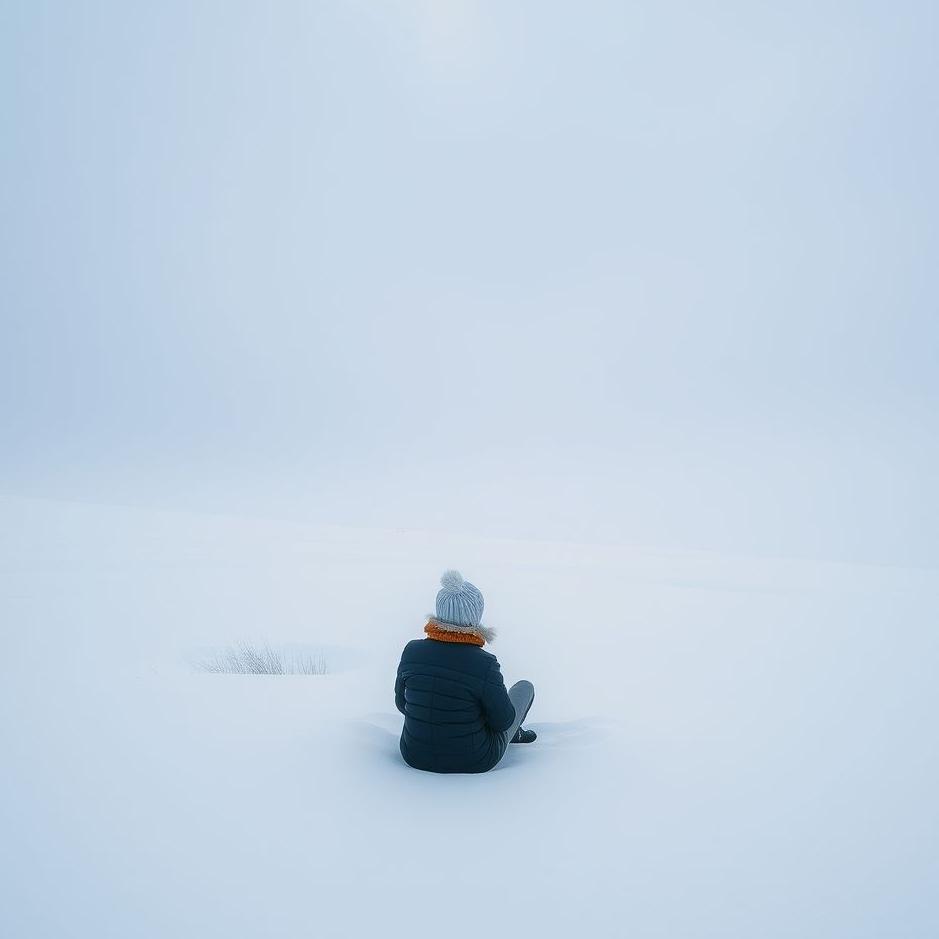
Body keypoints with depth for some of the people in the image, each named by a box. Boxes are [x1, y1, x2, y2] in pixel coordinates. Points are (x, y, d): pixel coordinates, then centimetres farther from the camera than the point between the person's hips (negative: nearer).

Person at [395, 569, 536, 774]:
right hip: (473, 764, -3)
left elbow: (401, 703, -1)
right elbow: (503, 721, -15)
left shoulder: (412, 651, -16)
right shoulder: (484, 664, -28)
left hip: (415, 756, 4)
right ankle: (515, 734, 50)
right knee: (525, 687, 19)